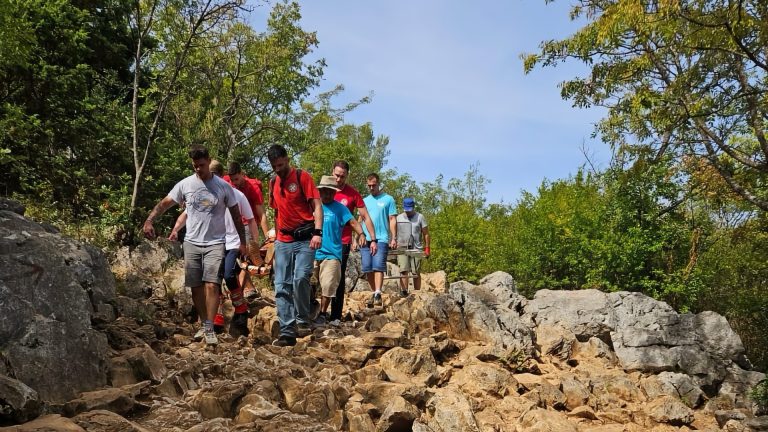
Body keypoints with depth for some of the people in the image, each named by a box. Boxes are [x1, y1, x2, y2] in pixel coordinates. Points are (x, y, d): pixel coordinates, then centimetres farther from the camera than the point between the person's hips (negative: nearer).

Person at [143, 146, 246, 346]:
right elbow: (164, 203, 3)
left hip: (215, 243, -2)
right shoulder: (185, 184, 1)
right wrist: (149, 220, -14)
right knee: (196, 286, 7)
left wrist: (242, 242, 4)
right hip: (192, 243, 3)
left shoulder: (224, 187, -2)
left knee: (211, 285, -13)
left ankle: (210, 328, -8)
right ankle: (205, 324, 21)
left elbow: (236, 215, 5)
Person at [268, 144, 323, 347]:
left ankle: (303, 319, -1)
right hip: (283, 241, 6)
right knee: (282, 288, 1)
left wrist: (317, 232, -19)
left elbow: (317, 205, -8)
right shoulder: (273, 183, 14)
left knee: (300, 278, -22)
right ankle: (287, 332, 6)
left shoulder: (302, 177, -3)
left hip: (304, 239, -6)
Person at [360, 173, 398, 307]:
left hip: (381, 239, -4)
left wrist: (394, 238, -4)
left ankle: (378, 294, -20)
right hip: (365, 240, 4)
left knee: (378, 267, -15)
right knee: (367, 269, 3)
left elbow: (392, 220, 4)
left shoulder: (388, 199, 7)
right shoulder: (365, 201, 18)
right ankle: (374, 293, 15)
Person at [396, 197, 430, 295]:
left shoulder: (420, 217, 6)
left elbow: (426, 234, 6)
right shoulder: (398, 218, 11)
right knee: (403, 271, -9)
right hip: (402, 248, 1)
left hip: (416, 249, -1)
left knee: (416, 272, 1)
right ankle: (404, 291, -11)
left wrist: (427, 248, 1)